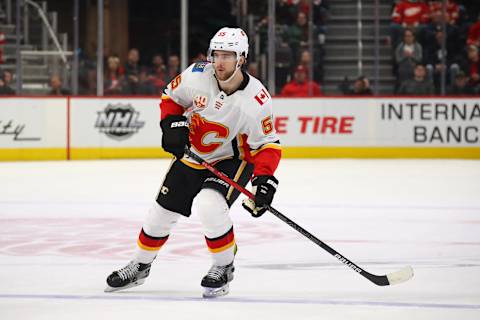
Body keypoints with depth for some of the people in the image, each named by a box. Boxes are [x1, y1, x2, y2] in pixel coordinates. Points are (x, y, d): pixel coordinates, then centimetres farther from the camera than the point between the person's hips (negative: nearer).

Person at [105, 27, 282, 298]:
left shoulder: (256, 100, -27)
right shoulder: (197, 75, -20)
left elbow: (268, 145, -19)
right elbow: (171, 95, 0)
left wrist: (265, 179, -32)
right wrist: (172, 123, -16)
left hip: (232, 159, -4)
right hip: (191, 155, 4)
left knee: (209, 205, -30)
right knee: (162, 212, 10)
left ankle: (224, 267, -7)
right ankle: (140, 266, 35)